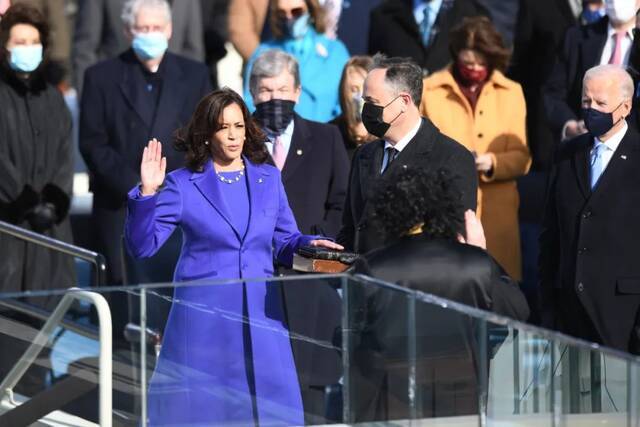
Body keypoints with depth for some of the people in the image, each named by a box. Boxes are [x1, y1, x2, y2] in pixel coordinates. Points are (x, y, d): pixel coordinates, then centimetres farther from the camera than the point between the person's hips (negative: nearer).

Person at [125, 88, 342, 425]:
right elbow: (142, 246, -5)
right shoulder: (183, 185, -1)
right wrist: (148, 193, -18)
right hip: (204, 318, -3)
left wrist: (310, 245, -7)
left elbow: (285, 242, 15)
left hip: (259, 317, 3)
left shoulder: (269, 179, 10)